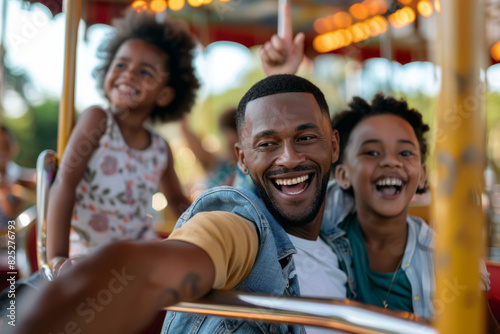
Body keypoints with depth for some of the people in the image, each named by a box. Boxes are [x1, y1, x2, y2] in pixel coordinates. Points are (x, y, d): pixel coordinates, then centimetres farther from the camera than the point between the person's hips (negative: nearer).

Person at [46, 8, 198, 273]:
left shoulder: (161, 149, 1)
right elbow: (64, 184, -20)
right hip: (88, 259, -4)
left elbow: (177, 202, 18)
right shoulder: (97, 120, -12)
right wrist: (57, 257, -30)